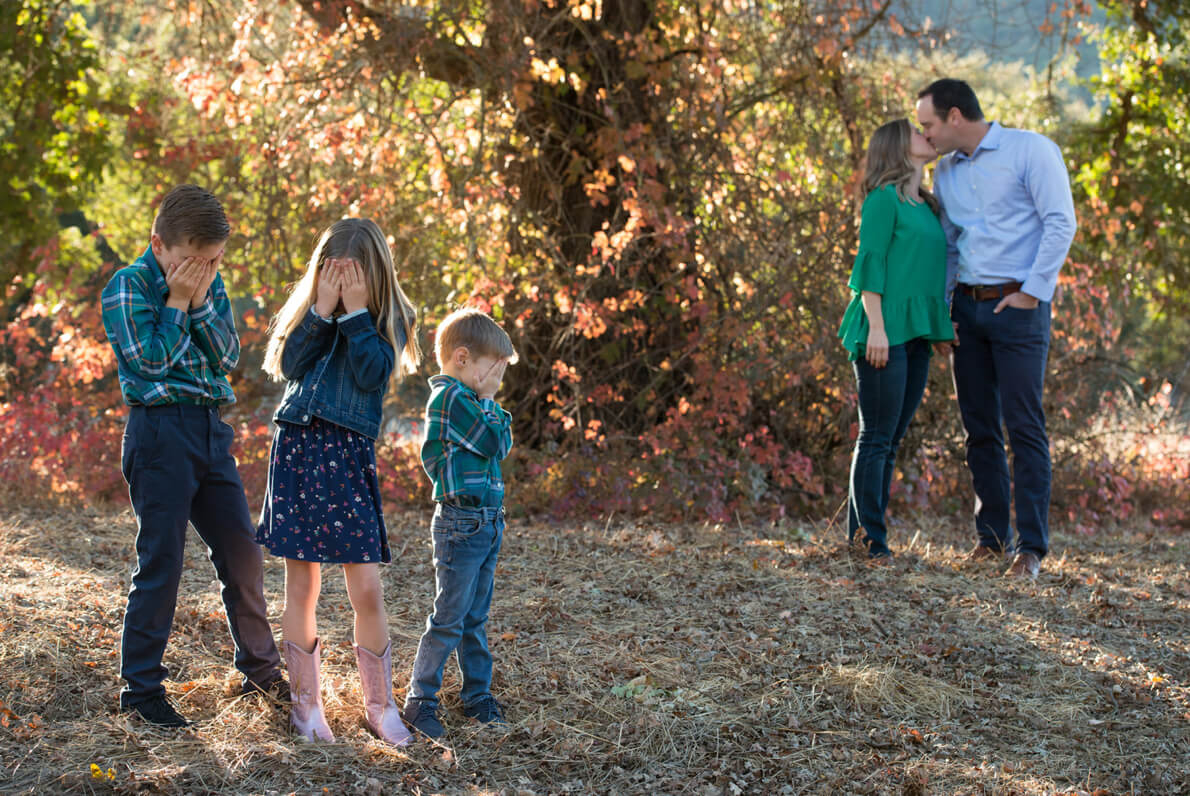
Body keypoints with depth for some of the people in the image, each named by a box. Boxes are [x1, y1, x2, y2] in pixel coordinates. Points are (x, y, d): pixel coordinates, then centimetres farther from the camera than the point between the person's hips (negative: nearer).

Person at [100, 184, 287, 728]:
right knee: (160, 563, -4)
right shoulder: (128, 287, -6)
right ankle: (141, 688, 6)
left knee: (241, 553, 10)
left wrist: (201, 302, -8)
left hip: (211, 429, 6)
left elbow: (227, 356, 3)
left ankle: (260, 670, 24)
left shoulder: (211, 284, 11)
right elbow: (151, 361, -15)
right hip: (160, 431, -6)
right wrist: (177, 301, -11)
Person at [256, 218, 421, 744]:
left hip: (349, 457, -2)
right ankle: (306, 703, 16)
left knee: (367, 590, -4)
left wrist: (356, 312, -10)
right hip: (297, 448, 2)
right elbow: (289, 366, -3)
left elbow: (373, 374, -9)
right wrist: (322, 310, -9)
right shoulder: (308, 309, 12)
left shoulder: (390, 320, 6)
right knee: (301, 586, 4)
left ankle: (380, 705, 12)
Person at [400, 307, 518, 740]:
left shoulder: (467, 398, 15)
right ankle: (420, 701, 3)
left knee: (476, 618, 15)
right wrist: (489, 404, -6)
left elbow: (504, 444, 14)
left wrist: (490, 403, 4)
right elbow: (492, 442, -19)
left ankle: (476, 695, 23)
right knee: (449, 619, -5)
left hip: (487, 523, 9)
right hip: (461, 522, -9)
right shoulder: (449, 398, -16)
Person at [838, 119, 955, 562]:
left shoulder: (927, 205, 20)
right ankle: (871, 542, -4)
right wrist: (876, 326, -17)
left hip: (916, 333, 8)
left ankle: (860, 536, 12)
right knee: (877, 438, -6)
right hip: (885, 330, -8)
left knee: (890, 441, 8)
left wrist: (942, 324, 16)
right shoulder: (885, 198, -5)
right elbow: (870, 261, -11)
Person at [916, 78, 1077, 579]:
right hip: (968, 308, 6)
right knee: (979, 427, 6)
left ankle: (1031, 546, -7)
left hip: (1018, 307, -6)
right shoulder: (946, 170, 14)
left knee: (1023, 426, -9)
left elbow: (1060, 223, -10)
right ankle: (992, 537, 14)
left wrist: (1032, 292, -13)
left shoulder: (1030, 150, -5)